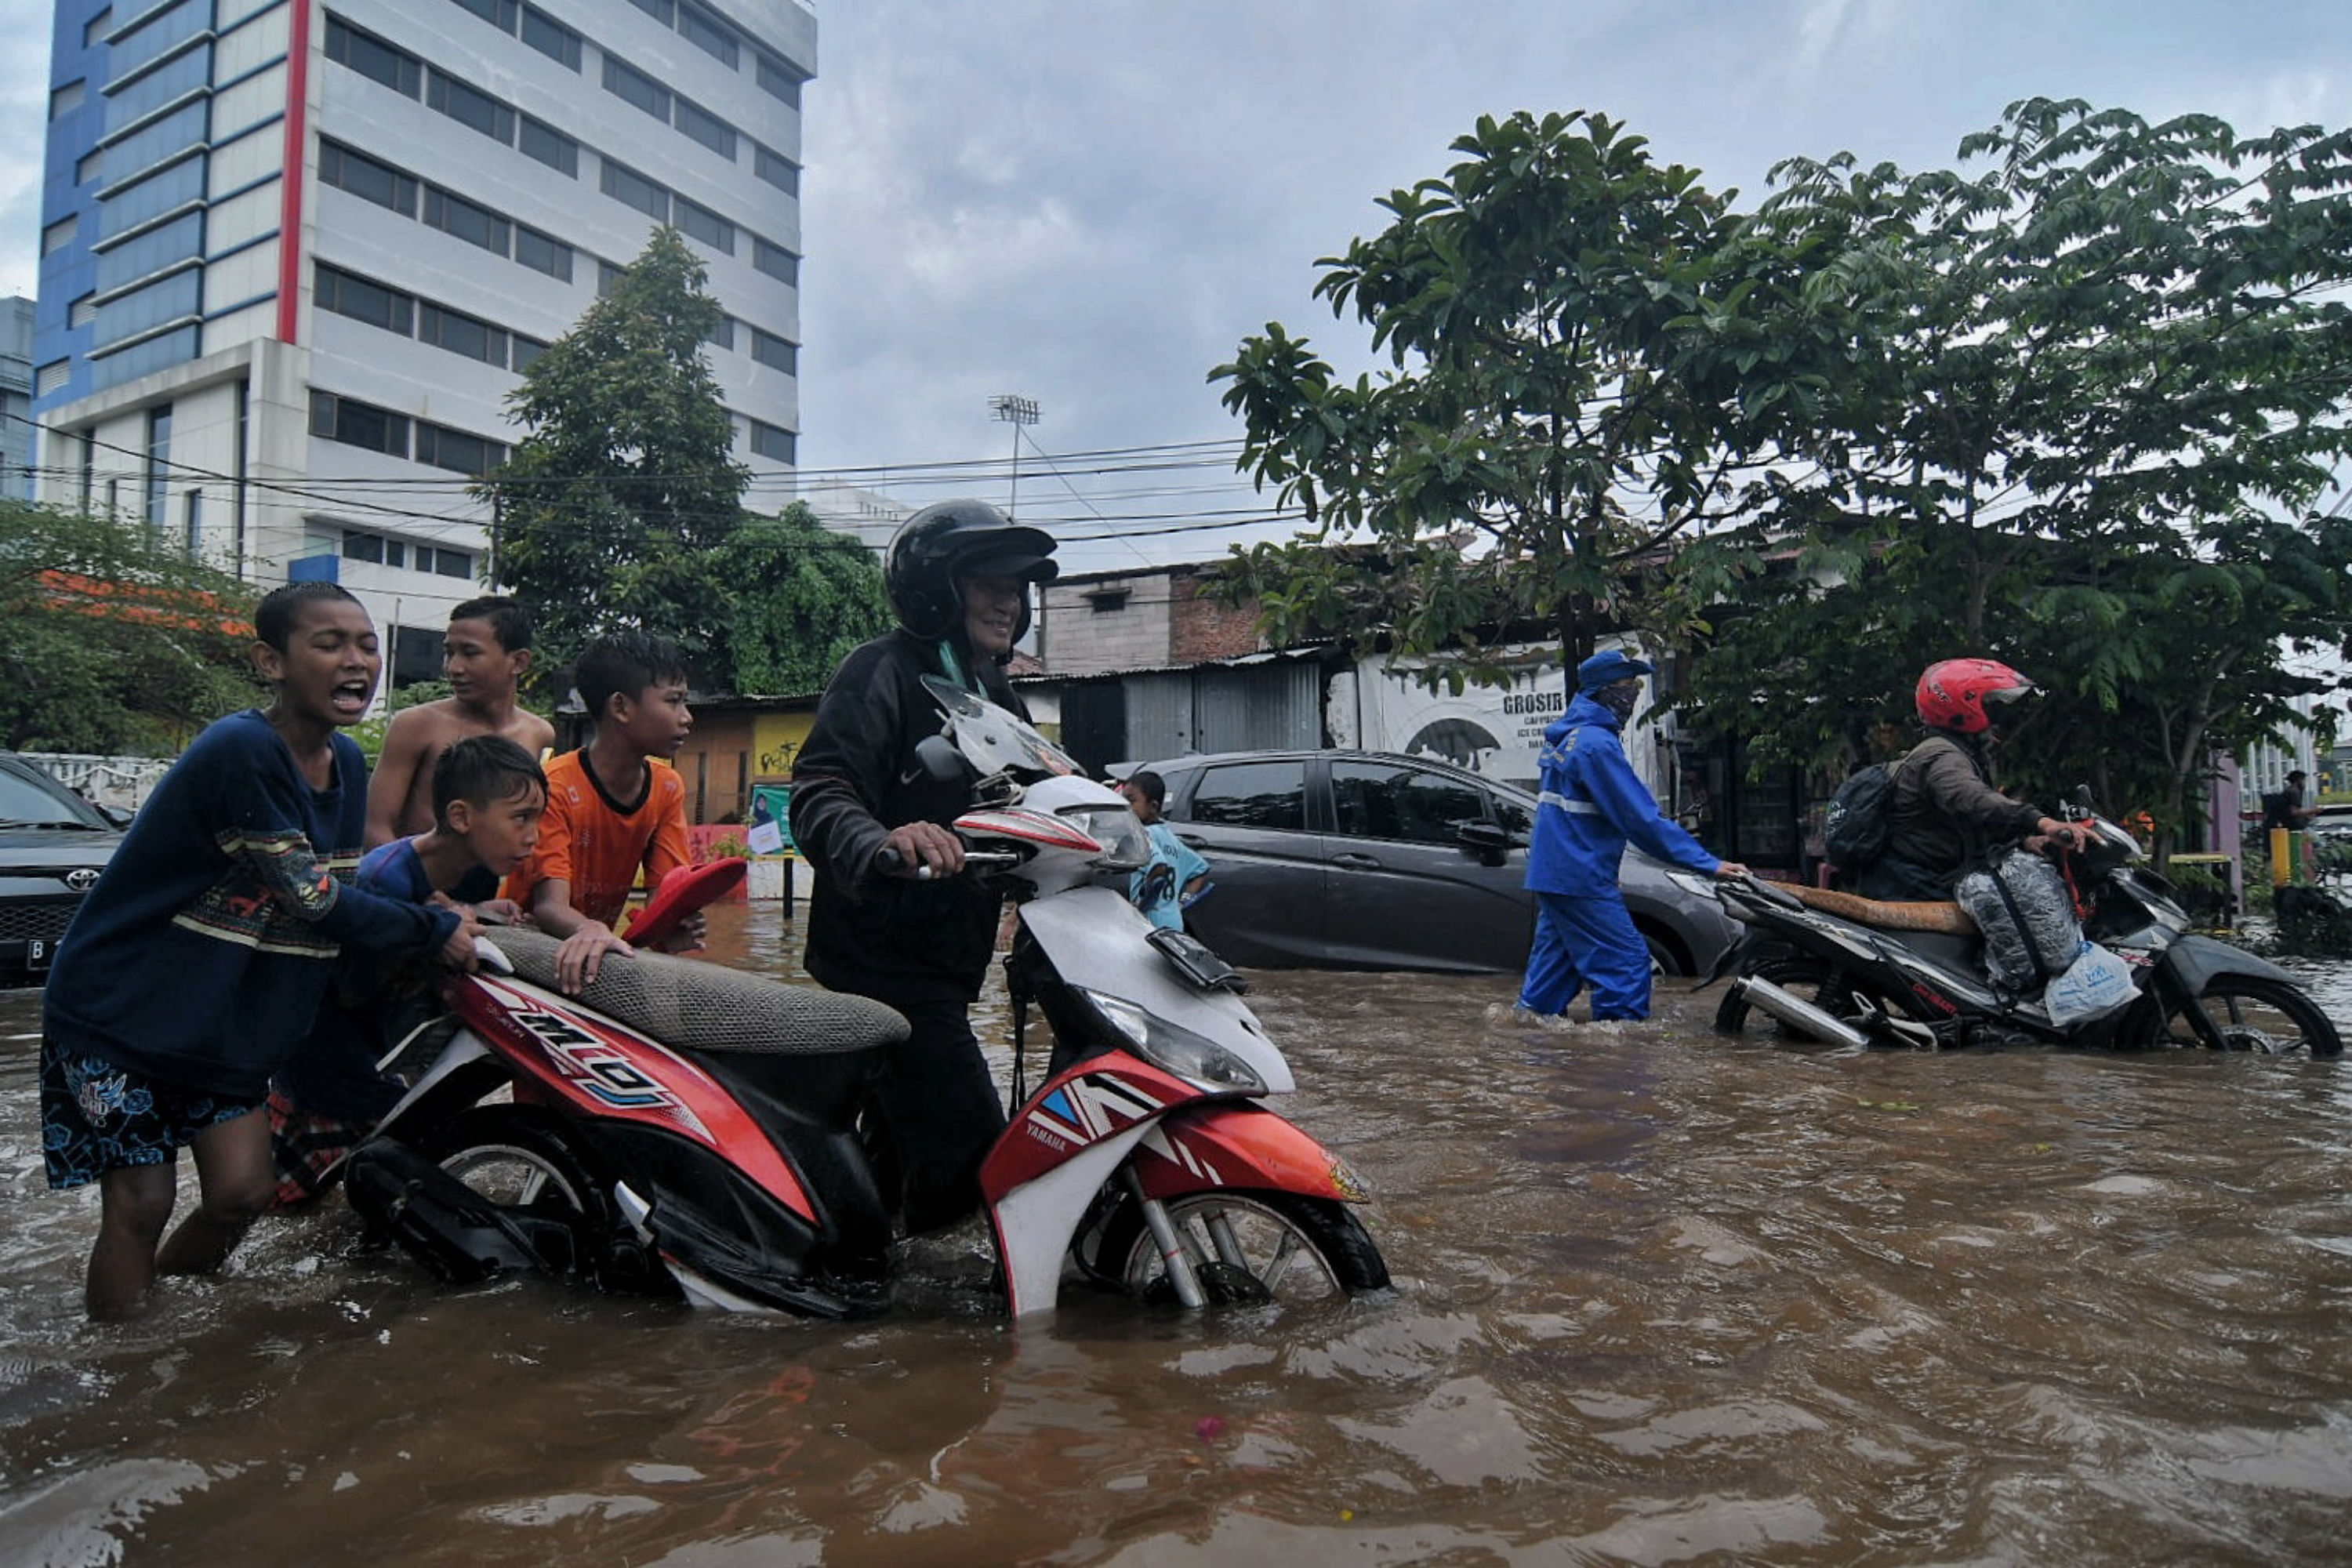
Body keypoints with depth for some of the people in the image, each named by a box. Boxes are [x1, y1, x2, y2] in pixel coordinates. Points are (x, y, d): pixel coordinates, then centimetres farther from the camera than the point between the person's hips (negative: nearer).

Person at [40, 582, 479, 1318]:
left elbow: (342, 892, 8)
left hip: (226, 1024, 7)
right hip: (118, 1008, -7)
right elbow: (315, 901, -23)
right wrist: (436, 930, -15)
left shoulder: (346, 762, 0)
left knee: (243, 1193, 4)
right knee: (141, 1204, -4)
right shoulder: (241, 751, -25)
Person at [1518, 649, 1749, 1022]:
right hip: (1581, 878, -10)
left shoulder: (1563, 734, 13)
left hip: (1549, 872, 10)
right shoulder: (1596, 742, -18)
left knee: (1556, 957, 17)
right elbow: (1641, 819, -21)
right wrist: (1709, 865, -18)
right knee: (1625, 960, -6)